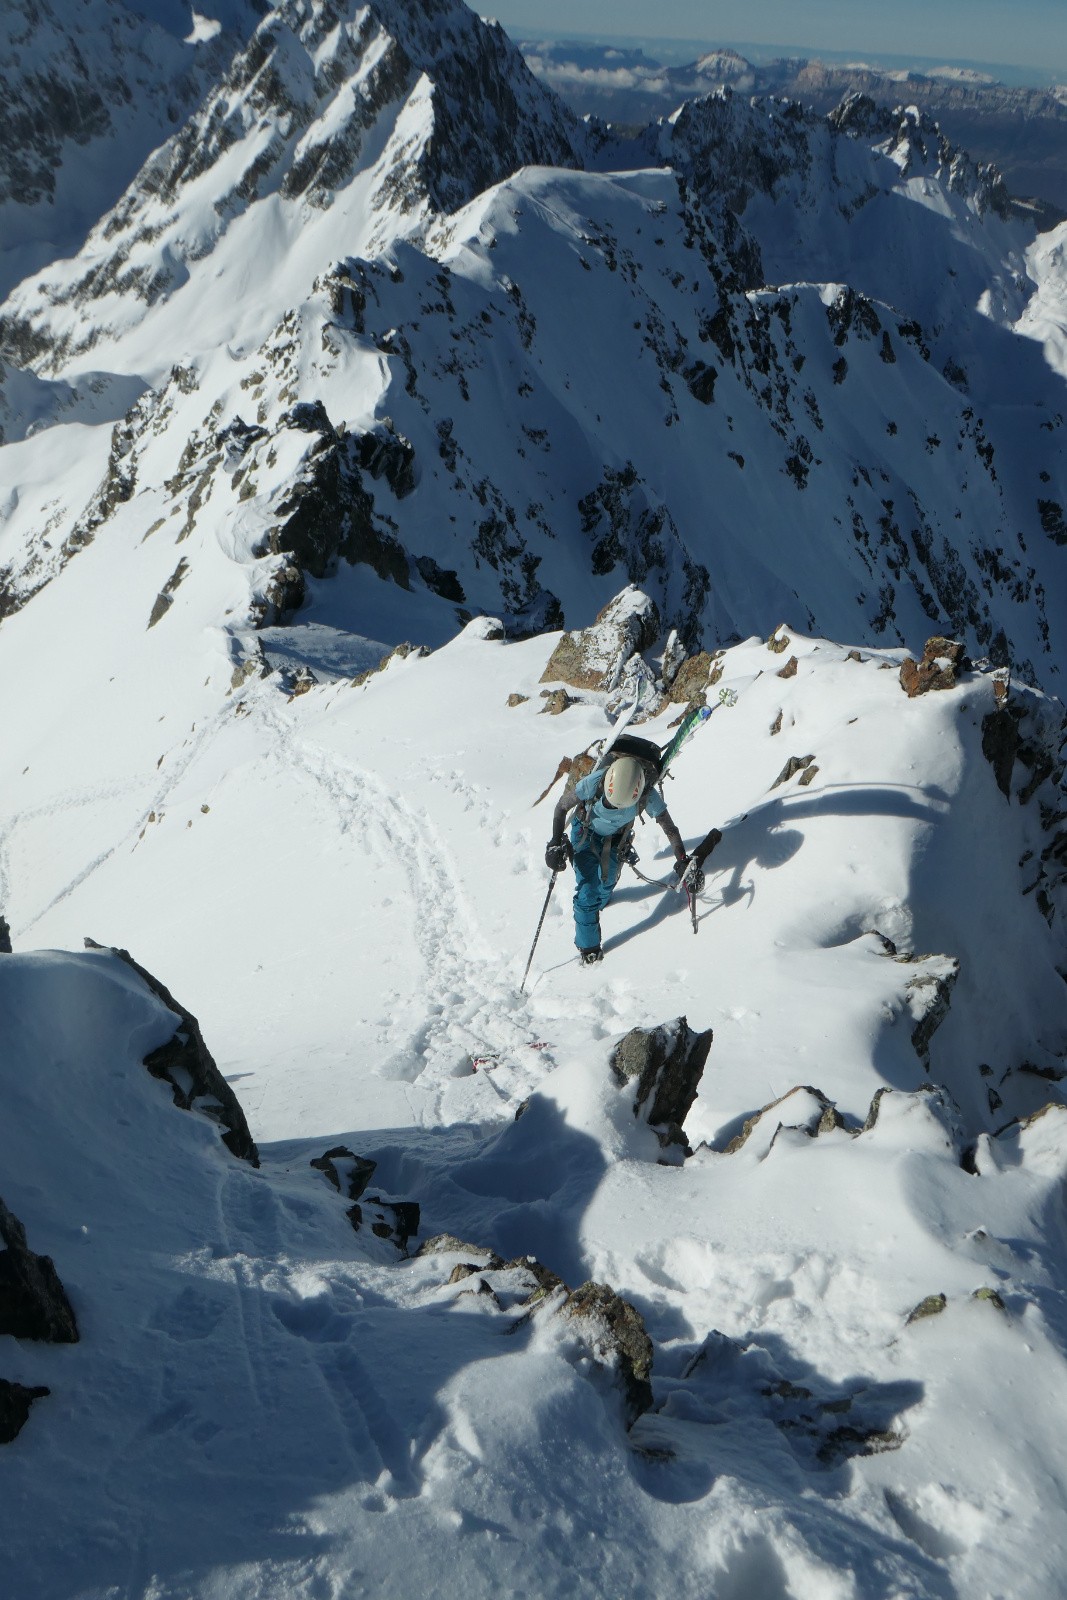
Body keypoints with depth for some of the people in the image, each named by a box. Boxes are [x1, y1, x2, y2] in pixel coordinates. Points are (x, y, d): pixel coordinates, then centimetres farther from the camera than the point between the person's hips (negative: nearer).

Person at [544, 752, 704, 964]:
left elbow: (670, 829, -18)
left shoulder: (648, 795, -33)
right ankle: (588, 947, 9)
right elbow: (562, 806, -20)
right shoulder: (593, 783, -38)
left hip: (616, 841, 2)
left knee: (606, 886, 9)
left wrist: (683, 863, -22)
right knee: (587, 892, -10)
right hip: (585, 834, -2)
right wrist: (556, 843, -24)